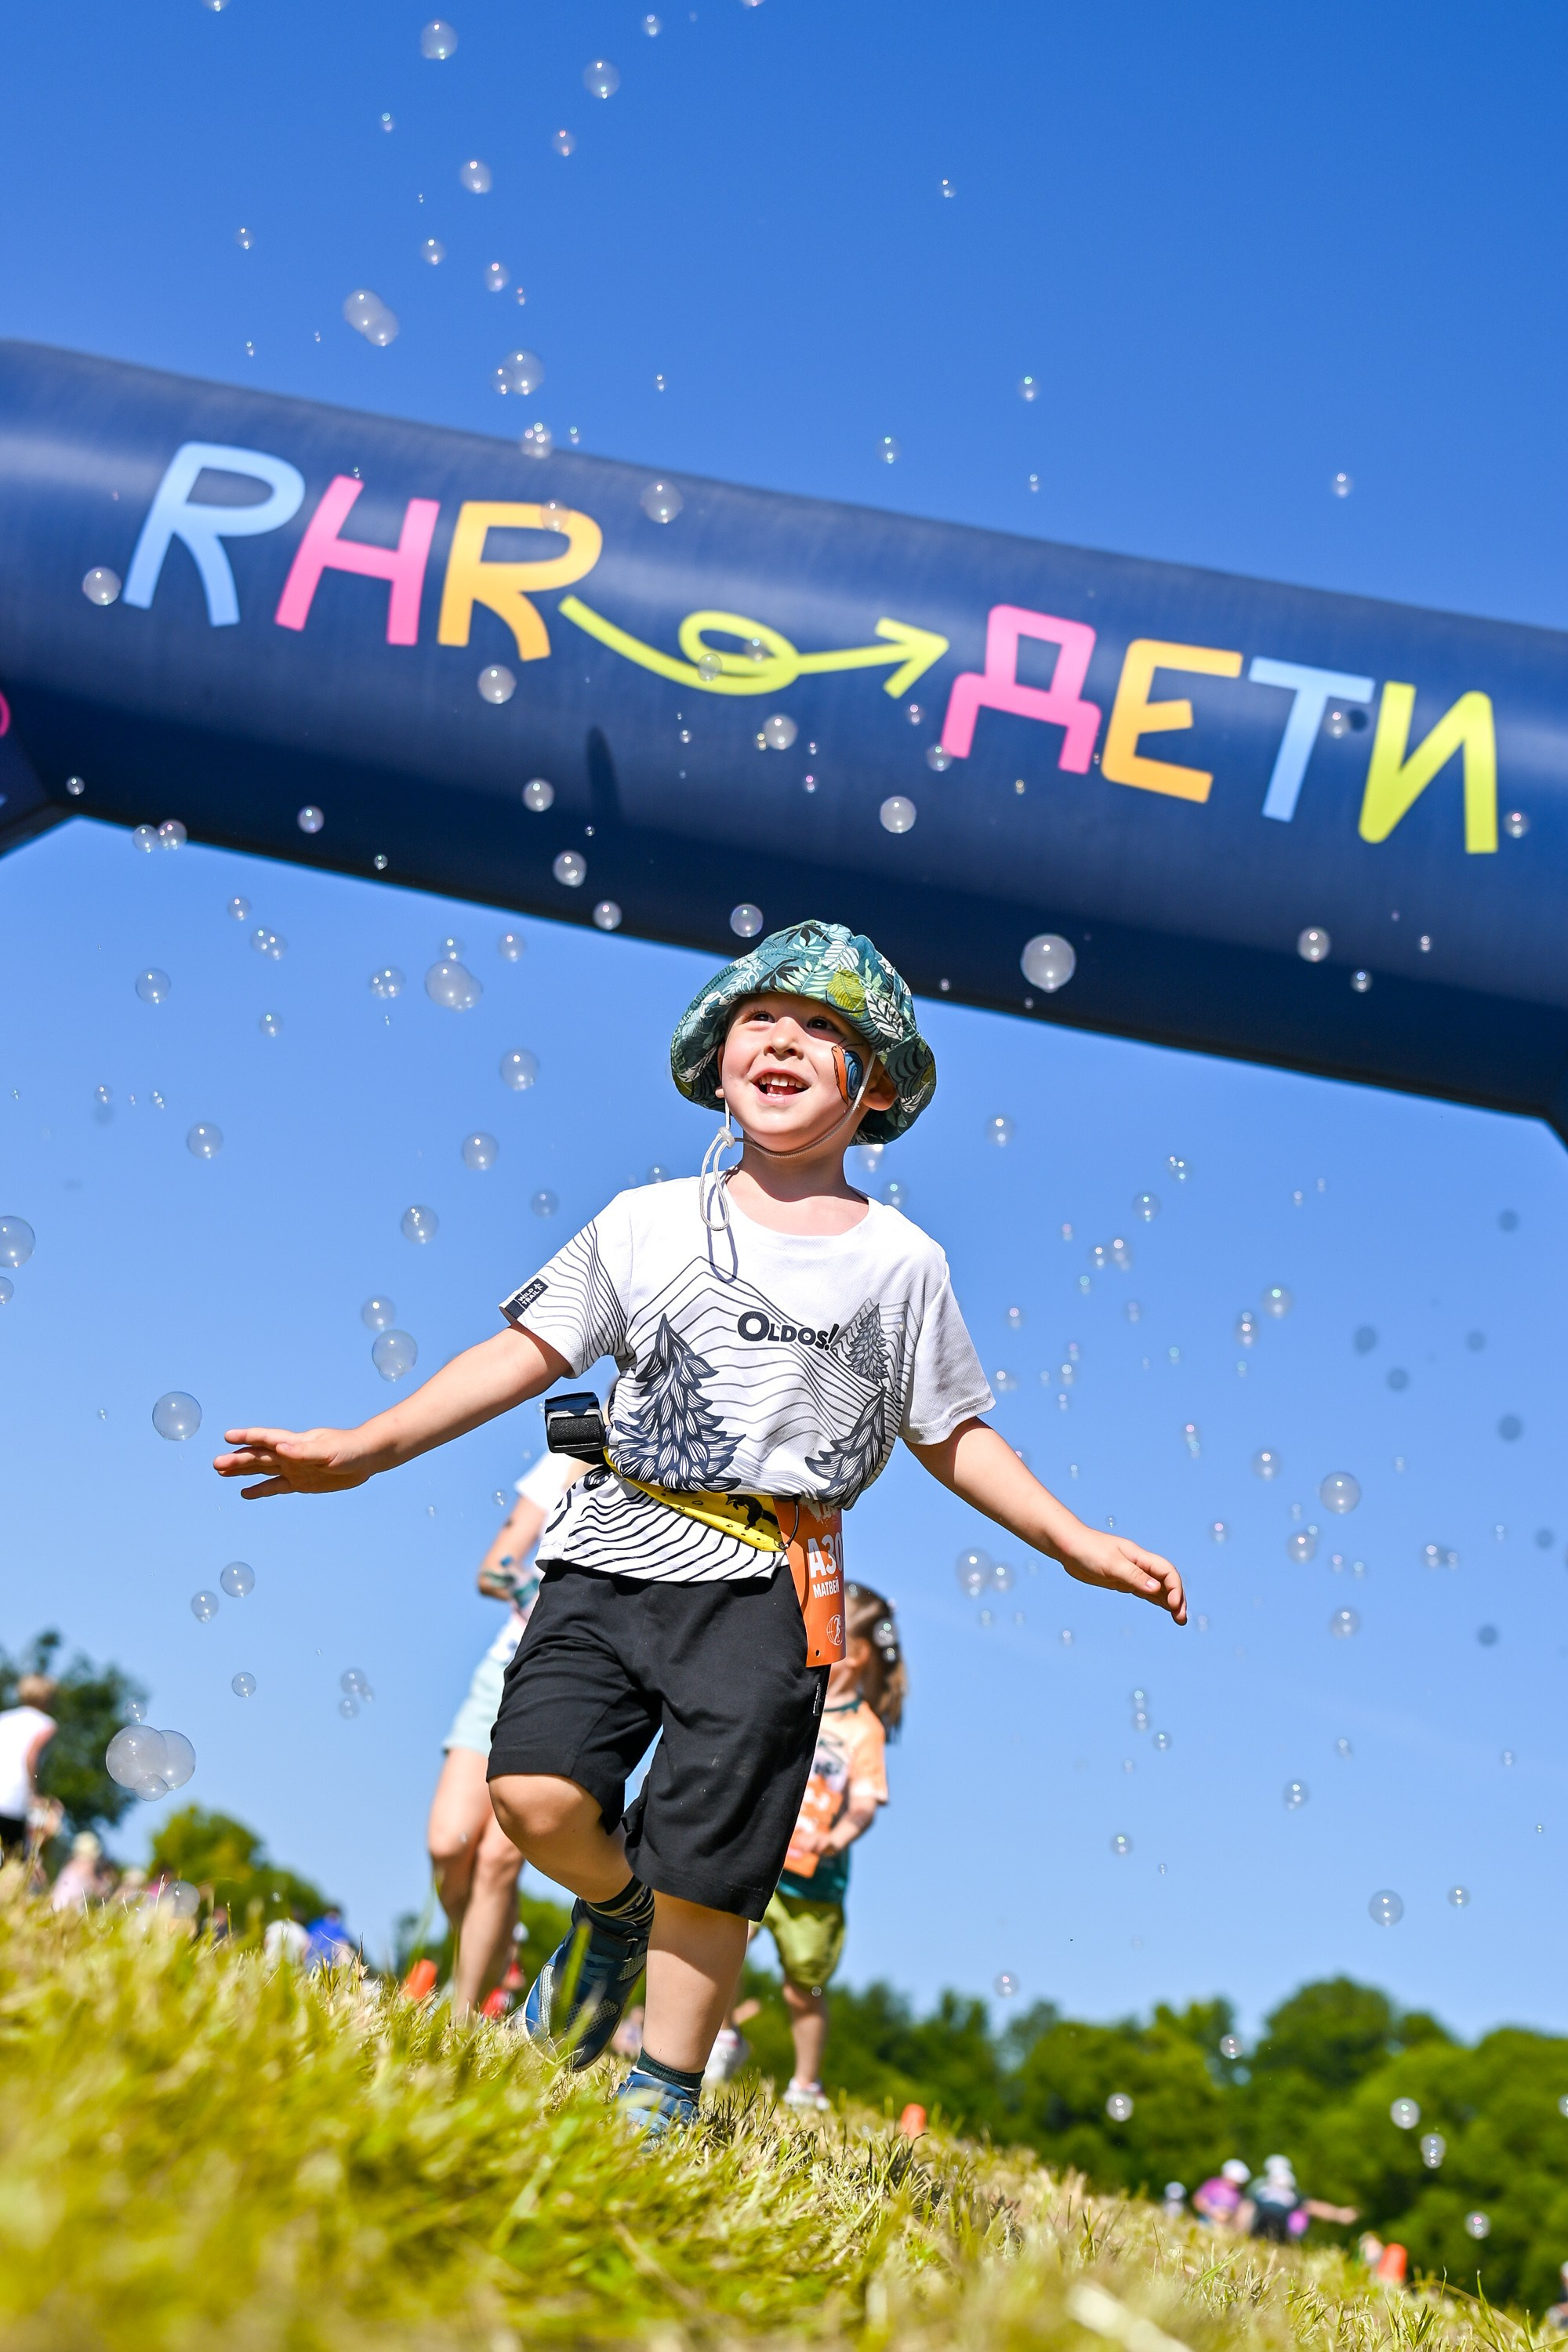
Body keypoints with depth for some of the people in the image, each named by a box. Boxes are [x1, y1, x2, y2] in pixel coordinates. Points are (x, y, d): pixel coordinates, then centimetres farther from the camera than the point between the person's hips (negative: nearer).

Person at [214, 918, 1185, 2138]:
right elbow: (532, 1351, 12)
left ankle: (662, 2100, 18)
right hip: (618, 1546, 2)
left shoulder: (901, 1262, 9)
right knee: (537, 1792, -16)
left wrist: (1080, 1544, 5)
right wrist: (362, 1447, 5)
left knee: (706, 1875, -4)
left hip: (769, 1586, -1)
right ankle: (617, 1905, 18)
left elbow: (954, 1436, 14)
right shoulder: (645, 1222, 12)